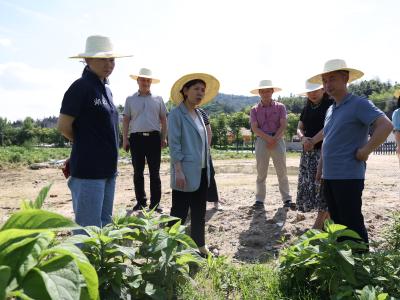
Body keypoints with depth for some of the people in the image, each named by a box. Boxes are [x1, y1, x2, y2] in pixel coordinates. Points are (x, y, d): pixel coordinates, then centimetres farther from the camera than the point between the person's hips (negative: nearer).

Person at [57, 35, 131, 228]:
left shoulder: (106, 89, 13)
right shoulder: (81, 87, -12)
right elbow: (63, 126, -11)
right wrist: (85, 143, 3)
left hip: (108, 168, 8)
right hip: (88, 169, -8)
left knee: (105, 224, 17)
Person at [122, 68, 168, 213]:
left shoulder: (158, 99, 9)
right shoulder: (130, 99, 9)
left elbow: (163, 119, 10)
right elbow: (126, 120, 8)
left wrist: (164, 138, 3)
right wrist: (125, 139, 1)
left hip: (154, 137, 0)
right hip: (136, 138, 1)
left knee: (154, 172, 1)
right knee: (138, 172, 6)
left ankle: (155, 203, 8)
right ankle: (140, 201, 17)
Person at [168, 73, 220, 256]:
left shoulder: (198, 114, 13)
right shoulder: (177, 114, -9)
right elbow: (174, 144, -14)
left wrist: (206, 168, 14)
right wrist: (178, 171, -19)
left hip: (201, 172, 8)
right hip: (186, 173, -8)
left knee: (199, 211, 15)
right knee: (179, 212, 1)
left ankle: (199, 245, 27)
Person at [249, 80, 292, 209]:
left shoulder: (280, 107, 7)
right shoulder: (254, 109, 9)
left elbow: (283, 125, -3)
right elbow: (255, 128, -2)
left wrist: (274, 139, -14)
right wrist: (268, 138, -15)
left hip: (278, 139, -1)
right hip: (261, 140, 1)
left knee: (282, 171, 1)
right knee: (261, 173, 3)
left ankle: (287, 199, 7)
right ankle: (259, 199, 8)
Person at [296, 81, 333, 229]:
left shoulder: (330, 105, -4)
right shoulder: (306, 108, 15)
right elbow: (299, 128, 9)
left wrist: (313, 141, -22)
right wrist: (303, 138, -13)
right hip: (308, 152, 7)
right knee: (308, 185, 4)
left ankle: (318, 225, -2)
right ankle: (327, 220, 17)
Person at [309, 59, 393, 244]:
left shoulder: (359, 104, -10)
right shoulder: (330, 110, 15)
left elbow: (385, 126, -22)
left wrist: (365, 151, -18)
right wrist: (320, 168, 18)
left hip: (348, 176, -8)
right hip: (329, 177, 8)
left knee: (352, 224, 0)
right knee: (337, 222, 17)